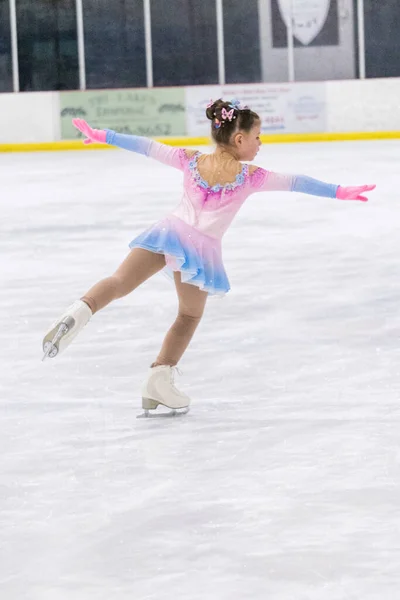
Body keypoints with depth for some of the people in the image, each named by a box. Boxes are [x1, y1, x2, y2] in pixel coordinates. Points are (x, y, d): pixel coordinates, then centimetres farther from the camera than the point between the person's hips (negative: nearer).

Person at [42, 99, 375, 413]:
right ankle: (160, 378, 15)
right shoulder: (250, 176, 3)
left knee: (120, 283, -13)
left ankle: (80, 311, -42)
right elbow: (294, 182, 3)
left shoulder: (191, 160, 13)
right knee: (190, 316, 19)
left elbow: (146, 146, 19)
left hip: (170, 230, 2)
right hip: (203, 248, -2)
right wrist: (340, 192, 6)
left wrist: (103, 135, 29)